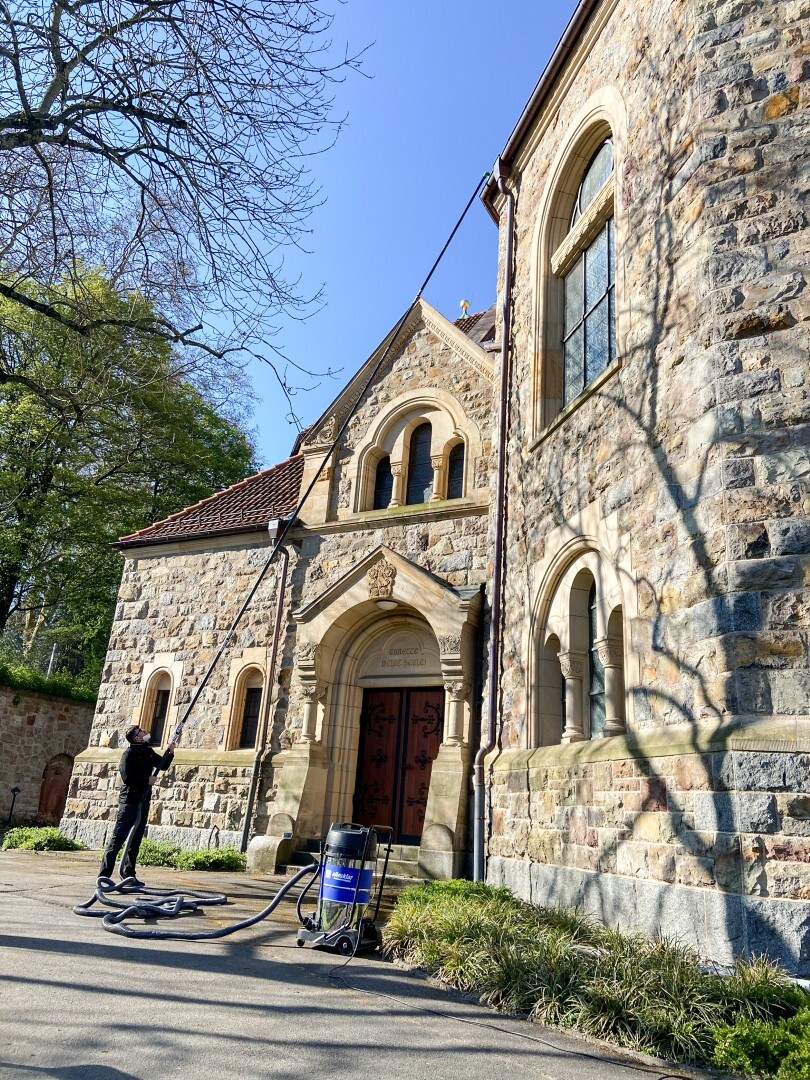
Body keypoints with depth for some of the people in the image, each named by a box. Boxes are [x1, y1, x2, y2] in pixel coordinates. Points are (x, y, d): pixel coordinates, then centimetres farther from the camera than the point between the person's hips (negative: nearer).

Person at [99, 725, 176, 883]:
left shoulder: (148, 752, 11)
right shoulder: (129, 753, -11)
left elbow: (164, 765, 21)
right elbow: (127, 777, -20)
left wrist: (170, 752, 4)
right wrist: (147, 780, -13)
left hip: (143, 801, 7)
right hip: (129, 800, -7)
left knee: (136, 840, 11)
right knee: (118, 838, -7)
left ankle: (128, 874, 18)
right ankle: (104, 875, -4)